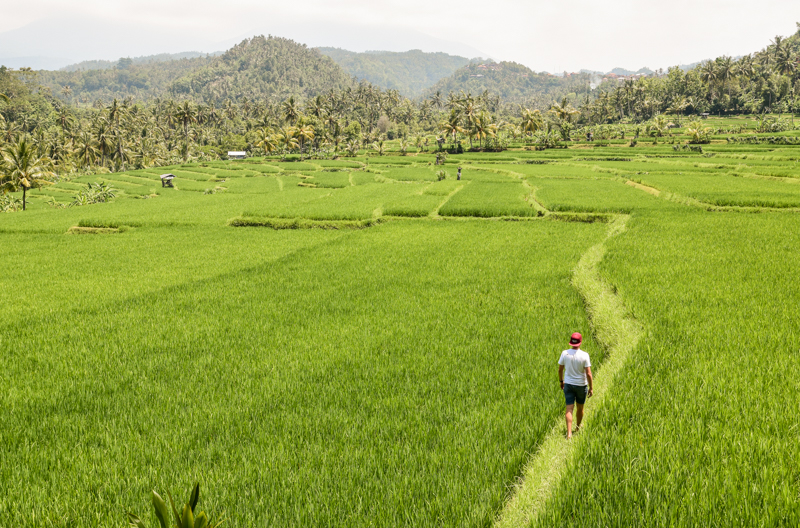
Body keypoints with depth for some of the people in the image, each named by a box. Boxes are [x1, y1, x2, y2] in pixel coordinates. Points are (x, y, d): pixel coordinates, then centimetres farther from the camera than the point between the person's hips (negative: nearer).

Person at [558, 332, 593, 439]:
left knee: (569, 409, 0)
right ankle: (578, 427, 39)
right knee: (580, 407, 20)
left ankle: (569, 433, -12)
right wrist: (591, 388, -6)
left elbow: (560, 370, 1)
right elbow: (588, 374, -16)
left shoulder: (565, 353, -9)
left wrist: (561, 381, 18)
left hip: (568, 384, 1)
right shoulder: (584, 355, -17)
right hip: (581, 385, -1)